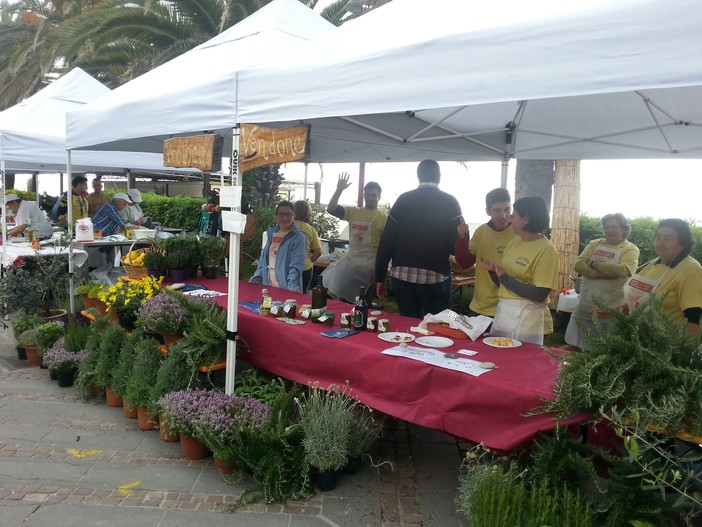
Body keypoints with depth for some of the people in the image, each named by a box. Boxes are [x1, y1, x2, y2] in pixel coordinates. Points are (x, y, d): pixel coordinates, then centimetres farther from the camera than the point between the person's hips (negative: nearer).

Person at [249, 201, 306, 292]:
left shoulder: (298, 237, -8)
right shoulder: (271, 233, 11)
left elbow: (296, 265, -18)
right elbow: (263, 259, 16)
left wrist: (294, 286, -30)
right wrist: (255, 279, 10)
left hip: (286, 289, -6)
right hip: (268, 286, 6)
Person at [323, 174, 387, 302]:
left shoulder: (383, 218, -4)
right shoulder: (354, 212, 8)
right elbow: (331, 209, -1)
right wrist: (339, 190, -12)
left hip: (370, 263, -4)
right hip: (351, 259, 4)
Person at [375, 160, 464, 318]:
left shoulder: (403, 199, 5)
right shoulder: (449, 202, 1)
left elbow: (387, 240, 1)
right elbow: (456, 244, -6)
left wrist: (380, 277, 7)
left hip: (403, 275, 2)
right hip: (435, 277, -2)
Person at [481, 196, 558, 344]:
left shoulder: (546, 249, -13)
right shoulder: (513, 242, 7)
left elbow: (539, 295, -20)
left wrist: (504, 277, -18)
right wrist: (493, 271, -5)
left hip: (527, 317, -7)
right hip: (502, 312, 7)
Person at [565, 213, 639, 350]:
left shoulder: (630, 249, -2)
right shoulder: (594, 244, 10)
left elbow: (622, 269, -22)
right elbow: (578, 264, -2)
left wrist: (594, 264, -9)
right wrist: (598, 274, -19)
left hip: (611, 310, -4)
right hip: (585, 306, 4)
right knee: (577, 348, 11)